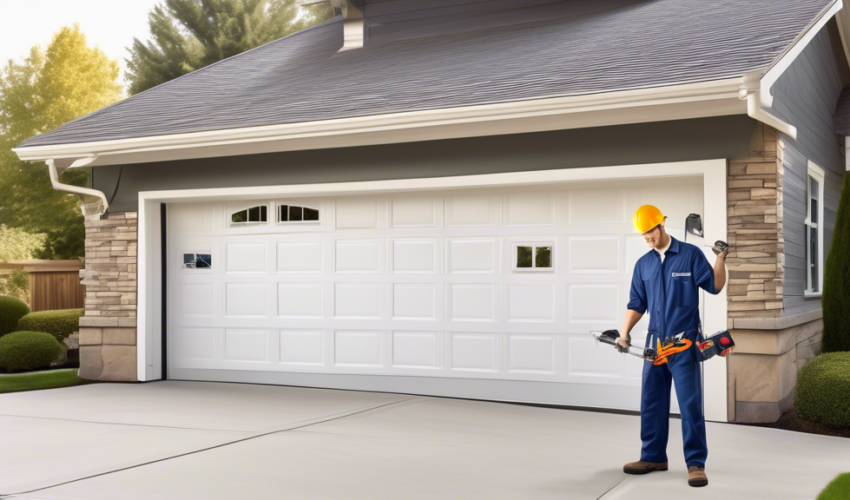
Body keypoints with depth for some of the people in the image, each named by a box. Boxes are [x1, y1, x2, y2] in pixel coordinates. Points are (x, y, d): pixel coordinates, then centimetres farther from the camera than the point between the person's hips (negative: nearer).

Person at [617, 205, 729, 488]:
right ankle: (653, 456, 22)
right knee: (651, 403, 10)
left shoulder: (690, 255, -3)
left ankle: (696, 463, 1)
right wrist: (625, 333, 2)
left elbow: (715, 287, -3)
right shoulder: (643, 264, 10)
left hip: (685, 343, -5)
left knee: (690, 404, -6)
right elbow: (637, 304, 13)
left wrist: (720, 260, -17)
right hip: (655, 342, 5)